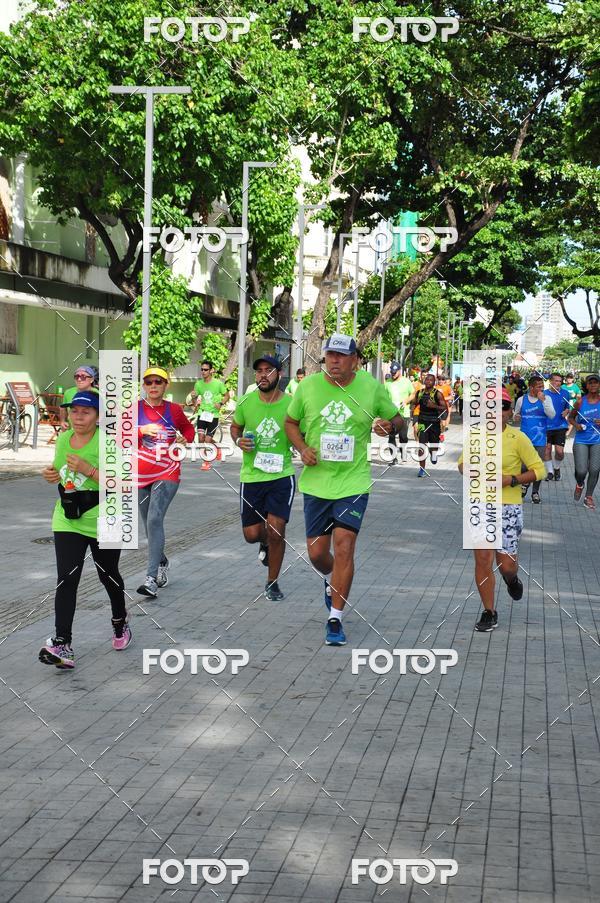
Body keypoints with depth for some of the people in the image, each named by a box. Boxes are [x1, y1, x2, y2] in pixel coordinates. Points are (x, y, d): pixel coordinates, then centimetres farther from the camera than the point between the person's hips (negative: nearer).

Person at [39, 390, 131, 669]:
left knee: (108, 576, 16)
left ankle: (120, 623, 44)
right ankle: (62, 645, -16)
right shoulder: (63, 439, 3)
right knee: (66, 580, -10)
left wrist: (89, 470, -29)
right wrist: (51, 475, -1)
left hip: (103, 523, -3)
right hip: (67, 522, 4)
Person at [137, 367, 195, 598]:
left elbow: (188, 428, 21)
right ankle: (162, 563, 41)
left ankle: (152, 579, -24)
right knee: (149, 523, 15)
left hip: (167, 474, -3)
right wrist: (141, 431, -21)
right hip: (141, 475, 3)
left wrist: (185, 442, 0)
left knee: (155, 519, -19)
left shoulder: (174, 410, 2)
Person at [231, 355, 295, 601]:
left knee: (276, 530, -10)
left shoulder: (291, 404, -6)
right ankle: (266, 542, 44)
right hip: (251, 477, 2)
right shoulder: (246, 403, -2)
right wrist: (239, 441, -5)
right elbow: (235, 427, 17)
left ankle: (272, 583, 11)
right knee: (252, 534, 4)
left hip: (282, 476, -2)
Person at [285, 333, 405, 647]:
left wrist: (389, 425, -14)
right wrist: (302, 448, -5)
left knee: (343, 546, -12)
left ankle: (335, 618, 1)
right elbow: (290, 422, 13)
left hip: (353, 482, -2)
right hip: (316, 482, 2)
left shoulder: (372, 388, -3)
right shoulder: (308, 386, -1)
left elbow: (396, 419, 10)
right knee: (316, 553, 6)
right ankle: (331, 580, 43)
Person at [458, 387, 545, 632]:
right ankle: (489, 614, 12)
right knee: (482, 560, 0)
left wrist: (511, 480, -16)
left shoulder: (518, 438, -7)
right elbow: (463, 462, 19)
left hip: (508, 506, -3)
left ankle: (512, 579, 37)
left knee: (506, 564, -2)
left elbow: (538, 470, -4)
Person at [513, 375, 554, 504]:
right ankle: (525, 483, 30)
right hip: (525, 438, 1)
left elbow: (551, 415, -15)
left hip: (540, 439, -1)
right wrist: (516, 417, -7)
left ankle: (535, 492, 17)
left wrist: (543, 400, -22)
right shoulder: (521, 400, 2)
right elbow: (516, 415, 16)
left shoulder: (546, 399, -2)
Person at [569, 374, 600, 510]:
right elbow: (571, 417, 12)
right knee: (581, 471, -9)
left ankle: (589, 497, 18)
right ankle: (579, 485, 27)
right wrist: (576, 425, -9)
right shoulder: (580, 401, -2)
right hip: (581, 440, -1)